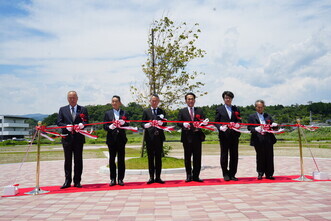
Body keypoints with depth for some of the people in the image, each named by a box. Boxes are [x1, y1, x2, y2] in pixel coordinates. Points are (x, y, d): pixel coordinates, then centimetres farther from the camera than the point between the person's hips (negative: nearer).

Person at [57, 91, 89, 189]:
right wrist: (67, 126, -14)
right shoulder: (62, 110, 11)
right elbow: (59, 122, 4)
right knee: (68, 160, 5)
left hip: (79, 138, 0)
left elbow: (86, 122, 2)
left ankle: (77, 181, 12)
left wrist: (82, 125, -20)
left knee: (78, 160, 4)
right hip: (67, 138, 1)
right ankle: (67, 181, 13)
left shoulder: (83, 109, 8)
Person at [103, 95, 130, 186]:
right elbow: (105, 126, 1)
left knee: (121, 159, 2)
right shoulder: (108, 113, 8)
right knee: (112, 159, 4)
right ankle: (113, 179, 12)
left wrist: (123, 123, -17)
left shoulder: (124, 113, 9)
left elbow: (128, 125, 2)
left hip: (121, 139, 0)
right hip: (111, 139, 0)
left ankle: (120, 179, 10)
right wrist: (110, 127, -19)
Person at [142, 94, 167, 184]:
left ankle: (158, 177, 10)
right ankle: (151, 177, 9)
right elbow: (142, 123, 3)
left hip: (159, 137, 1)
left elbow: (165, 123, 4)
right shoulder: (146, 111, 10)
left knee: (158, 157, 4)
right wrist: (145, 125, -19)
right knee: (150, 158, 3)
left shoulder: (162, 111, 12)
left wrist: (161, 123, -19)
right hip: (149, 137, -1)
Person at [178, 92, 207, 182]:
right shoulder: (182, 111, 9)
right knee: (187, 157, 4)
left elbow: (203, 122, 7)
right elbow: (178, 123, 0)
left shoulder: (199, 111, 14)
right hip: (187, 137, -1)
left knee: (197, 157, 3)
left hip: (197, 137, 2)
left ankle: (196, 176, 12)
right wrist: (183, 124, -22)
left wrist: (205, 123, -16)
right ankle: (188, 175, 16)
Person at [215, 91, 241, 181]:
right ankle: (225, 174, 14)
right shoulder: (219, 109, 8)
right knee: (224, 155, 3)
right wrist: (220, 127, -16)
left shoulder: (236, 109, 15)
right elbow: (216, 122, 3)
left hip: (234, 135, 2)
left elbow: (239, 121, 10)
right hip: (224, 135, -2)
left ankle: (232, 174, 15)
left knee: (234, 155, 4)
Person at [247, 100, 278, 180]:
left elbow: (273, 126, 16)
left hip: (268, 140, 3)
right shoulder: (252, 117, 8)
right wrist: (255, 129, -20)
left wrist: (274, 125, -8)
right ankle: (260, 173, 16)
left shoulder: (268, 116, 17)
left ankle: (269, 174, 13)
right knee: (260, 157, 2)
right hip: (258, 140, -2)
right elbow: (249, 128, 0)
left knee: (269, 157, 3)